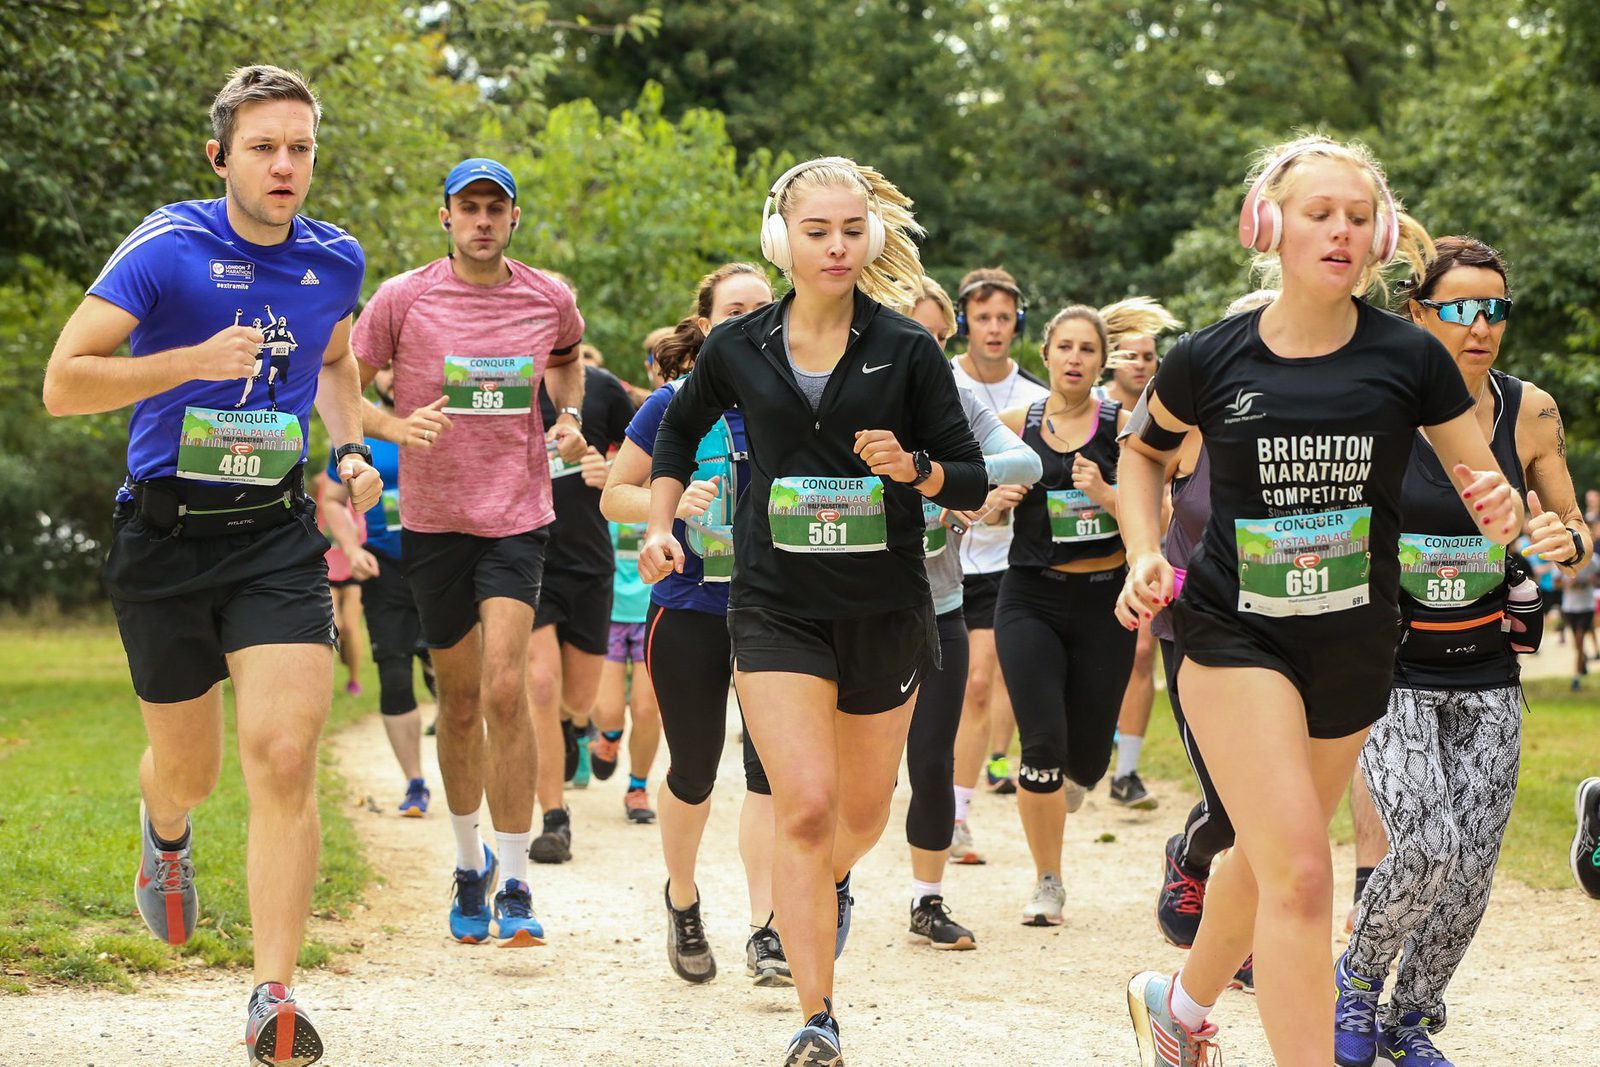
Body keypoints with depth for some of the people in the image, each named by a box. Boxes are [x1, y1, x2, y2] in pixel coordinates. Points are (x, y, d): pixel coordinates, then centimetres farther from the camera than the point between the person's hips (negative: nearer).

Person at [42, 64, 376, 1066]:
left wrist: (352, 449, 8)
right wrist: (193, 361, -25)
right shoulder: (167, 249, -11)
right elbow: (64, 383, -14)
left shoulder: (336, 260, 4)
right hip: (165, 535, -2)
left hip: (278, 536, 2)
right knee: (188, 766, 13)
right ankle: (166, 833, 53)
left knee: (284, 758, -15)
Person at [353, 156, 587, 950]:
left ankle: (515, 887, -10)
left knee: (505, 690, -15)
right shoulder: (403, 299, -4)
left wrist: (571, 417, 7)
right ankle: (469, 861, 32)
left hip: (518, 516, 0)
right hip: (433, 519, 0)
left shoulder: (550, 299, 3)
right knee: (459, 701, 11)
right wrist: (396, 427, -15)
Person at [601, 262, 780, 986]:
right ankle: (682, 899, 35)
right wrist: (675, 501, -16)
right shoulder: (673, 404, -2)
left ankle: (766, 933, -11)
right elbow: (614, 497, 2)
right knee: (693, 769, 9)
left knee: (772, 764, -11)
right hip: (691, 607, -1)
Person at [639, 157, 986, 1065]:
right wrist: (662, 526, 12)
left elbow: (973, 480, -2)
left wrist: (914, 469, -21)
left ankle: (832, 883, 53)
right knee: (805, 806, -16)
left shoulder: (907, 350, -4)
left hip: (885, 609, 1)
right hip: (778, 606, -1)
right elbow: (681, 428, 21)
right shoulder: (738, 349, 1)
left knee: (864, 811, 16)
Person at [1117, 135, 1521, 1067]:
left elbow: (1490, 490, -1)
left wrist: (1502, 509, -25)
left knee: (1270, 858, 19)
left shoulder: (1408, 359, -7)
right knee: (1300, 873, -17)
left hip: (1354, 648, 3)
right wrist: (1146, 552, -1)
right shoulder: (1212, 360, -6)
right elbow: (1145, 448, 15)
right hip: (1234, 633, -3)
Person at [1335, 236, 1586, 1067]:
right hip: (1391, 674, -3)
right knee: (1427, 845, -19)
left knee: (1472, 870, 0)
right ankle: (1358, 976, 9)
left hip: (1488, 680, 3)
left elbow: (1577, 534, 8)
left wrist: (1567, 542, -15)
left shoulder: (1531, 414, -1)